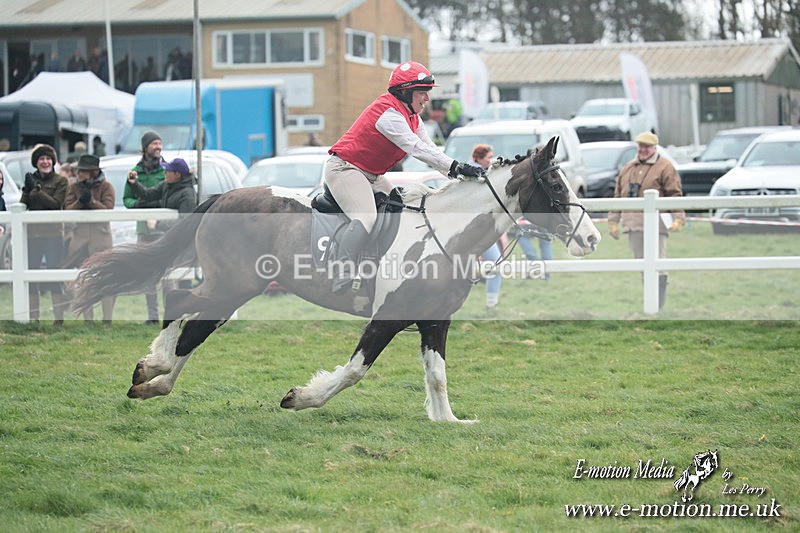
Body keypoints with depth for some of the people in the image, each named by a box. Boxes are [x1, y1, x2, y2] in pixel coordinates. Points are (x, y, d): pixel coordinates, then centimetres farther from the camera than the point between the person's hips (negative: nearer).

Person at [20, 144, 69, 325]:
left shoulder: (60, 181, 3)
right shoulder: (31, 179, 14)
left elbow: (56, 203, -11)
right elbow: (22, 205, 8)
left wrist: (37, 190, -14)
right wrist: (27, 190, -10)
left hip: (53, 233, -4)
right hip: (32, 232, 4)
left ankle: (59, 316, -3)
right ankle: (33, 316, 7)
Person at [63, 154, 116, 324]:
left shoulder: (106, 187, 2)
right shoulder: (73, 187, 11)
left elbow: (108, 210, -9)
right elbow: (68, 211, 0)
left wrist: (92, 201, -20)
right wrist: (80, 201, -17)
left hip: (100, 235, -4)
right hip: (80, 235, 4)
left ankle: (108, 320, -2)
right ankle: (88, 320, 12)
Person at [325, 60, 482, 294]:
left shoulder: (411, 118, 10)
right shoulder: (389, 113, -22)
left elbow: (430, 150, 7)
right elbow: (417, 148, -29)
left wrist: (459, 173, -8)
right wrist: (456, 167, -33)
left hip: (372, 176, 11)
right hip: (345, 168, -11)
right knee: (366, 217, -29)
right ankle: (342, 276, -40)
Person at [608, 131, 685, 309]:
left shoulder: (664, 167, 0)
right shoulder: (627, 169, 19)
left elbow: (675, 194, -6)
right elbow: (618, 196, 21)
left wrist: (678, 218, -15)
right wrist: (613, 220, 16)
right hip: (633, 225, 6)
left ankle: (658, 305, -10)